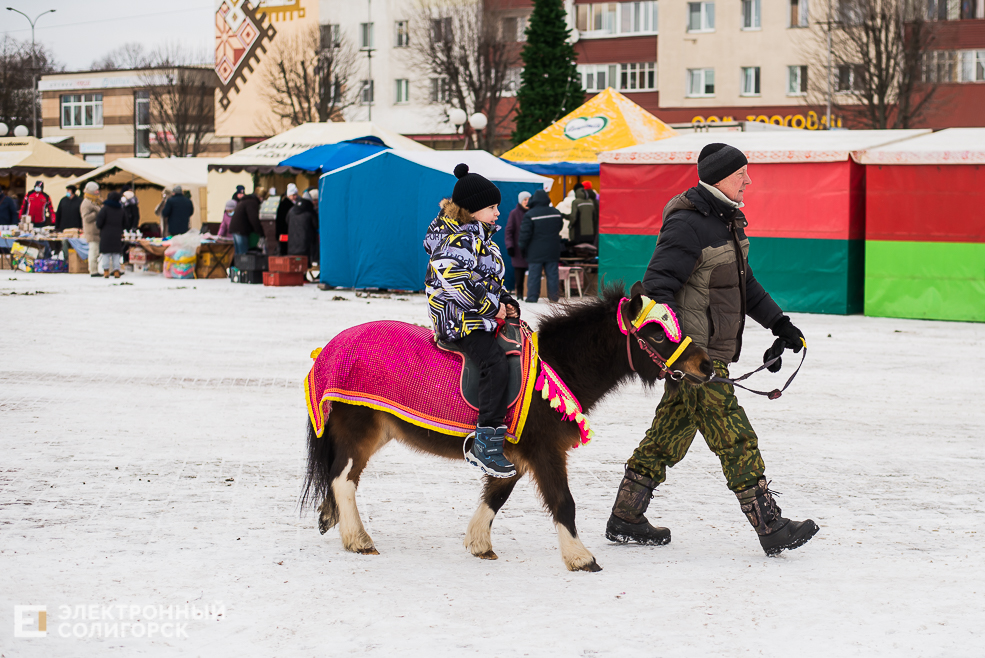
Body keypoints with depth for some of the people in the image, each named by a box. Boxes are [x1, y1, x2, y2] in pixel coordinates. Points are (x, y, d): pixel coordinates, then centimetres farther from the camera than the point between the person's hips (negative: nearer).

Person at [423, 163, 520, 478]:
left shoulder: (480, 237, 19)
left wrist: (507, 303, 11)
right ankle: (486, 445, -27)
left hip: (485, 316, 11)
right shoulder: (459, 239, -14)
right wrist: (492, 306, -20)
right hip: (460, 319, -11)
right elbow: (457, 281, -29)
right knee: (495, 365, -26)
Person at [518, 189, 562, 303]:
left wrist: (522, 247, 1)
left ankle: (532, 296, 1)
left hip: (535, 252, -4)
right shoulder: (556, 212, 5)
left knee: (534, 274, 1)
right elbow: (560, 228, 19)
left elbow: (525, 233, -12)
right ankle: (554, 296, 8)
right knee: (552, 273, 8)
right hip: (552, 251, 4)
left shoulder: (530, 215, -12)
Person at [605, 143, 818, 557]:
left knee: (670, 436, 14)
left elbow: (743, 281, 26)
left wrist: (779, 324, 22)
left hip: (714, 349, 10)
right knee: (736, 440, -9)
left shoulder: (728, 219, 14)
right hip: (692, 352, -10)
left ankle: (625, 520, 23)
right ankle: (771, 530, -6)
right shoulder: (687, 224, -17)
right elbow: (657, 286, -21)